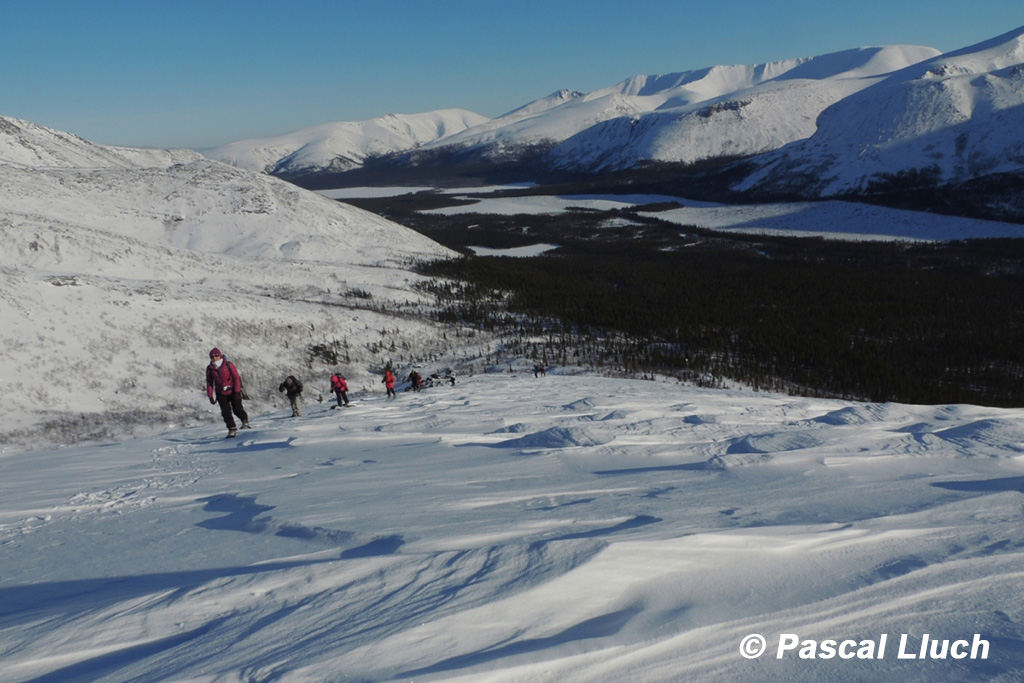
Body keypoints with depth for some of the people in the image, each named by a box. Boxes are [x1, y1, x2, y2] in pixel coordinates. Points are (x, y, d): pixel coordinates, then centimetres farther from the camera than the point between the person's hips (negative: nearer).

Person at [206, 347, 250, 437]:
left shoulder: (228, 365, -10)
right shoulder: (210, 368, 0)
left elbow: (236, 378, -8)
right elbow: (209, 383, 7)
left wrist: (237, 392, -13)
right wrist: (210, 396, 3)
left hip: (233, 392, -3)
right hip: (221, 394, 3)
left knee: (237, 409, -10)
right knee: (226, 412, -5)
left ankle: (245, 421, 16)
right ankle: (232, 429, 5)